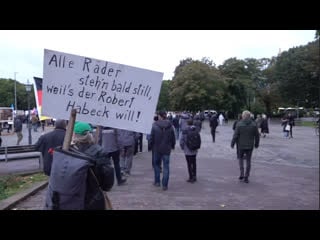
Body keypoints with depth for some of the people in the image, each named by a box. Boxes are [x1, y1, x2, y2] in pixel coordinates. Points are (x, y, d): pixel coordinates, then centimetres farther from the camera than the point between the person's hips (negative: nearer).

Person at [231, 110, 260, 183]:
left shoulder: (239, 124, -11)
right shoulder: (254, 124, -4)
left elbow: (235, 135, -11)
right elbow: (257, 136, 2)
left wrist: (232, 143, 2)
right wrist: (256, 144, 17)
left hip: (241, 145, -1)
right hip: (250, 146, 1)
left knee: (241, 158, 20)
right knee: (248, 161, 10)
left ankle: (242, 174, 7)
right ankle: (246, 177, 12)